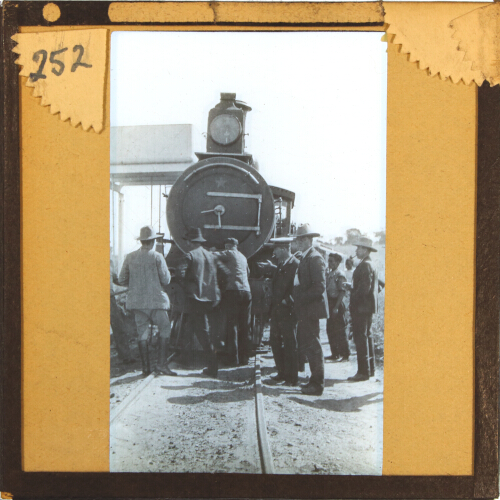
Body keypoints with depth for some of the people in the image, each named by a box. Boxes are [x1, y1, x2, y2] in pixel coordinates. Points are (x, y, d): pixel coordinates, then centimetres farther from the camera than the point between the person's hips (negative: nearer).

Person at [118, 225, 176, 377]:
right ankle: (161, 363, -1)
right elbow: (166, 279, -9)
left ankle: (145, 367, 9)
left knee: (143, 333, 8)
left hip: (136, 301, 4)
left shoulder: (130, 257, 3)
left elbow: (122, 281, 6)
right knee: (165, 329, 7)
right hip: (156, 300, -4)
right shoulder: (157, 257, -8)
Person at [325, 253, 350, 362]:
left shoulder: (340, 276, -11)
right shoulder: (328, 274, 13)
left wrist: (336, 307, -21)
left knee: (340, 331, -5)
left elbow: (342, 292, -16)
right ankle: (335, 354, 20)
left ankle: (345, 355, 1)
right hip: (330, 305, 8)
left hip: (338, 305, -8)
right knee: (330, 330, 11)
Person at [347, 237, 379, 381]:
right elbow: (375, 286, 23)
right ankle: (370, 369, 21)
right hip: (368, 307, 11)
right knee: (367, 336, 15)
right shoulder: (370, 264, 17)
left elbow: (364, 287, -22)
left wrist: (353, 302, -15)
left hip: (361, 308, -11)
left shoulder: (365, 265, -15)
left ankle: (363, 372, -9)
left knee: (360, 338, -9)